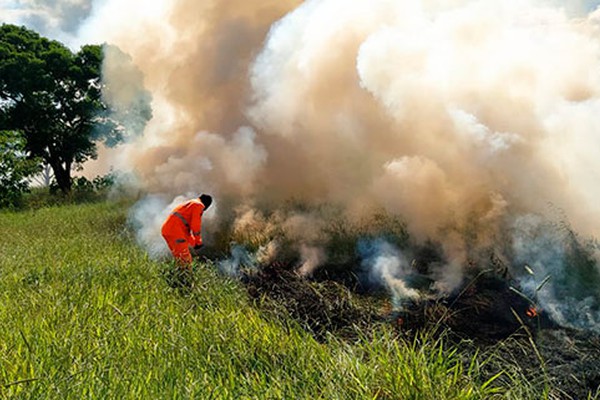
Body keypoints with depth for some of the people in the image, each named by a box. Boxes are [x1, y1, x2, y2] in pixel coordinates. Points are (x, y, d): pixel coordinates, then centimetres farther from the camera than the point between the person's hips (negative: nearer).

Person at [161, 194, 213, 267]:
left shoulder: (188, 204, 30)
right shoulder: (198, 205, 1)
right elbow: (196, 225, -7)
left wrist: (193, 243, 35)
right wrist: (198, 242, 3)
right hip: (175, 231, -9)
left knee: (179, 258, 16)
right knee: (186, 259, -6)